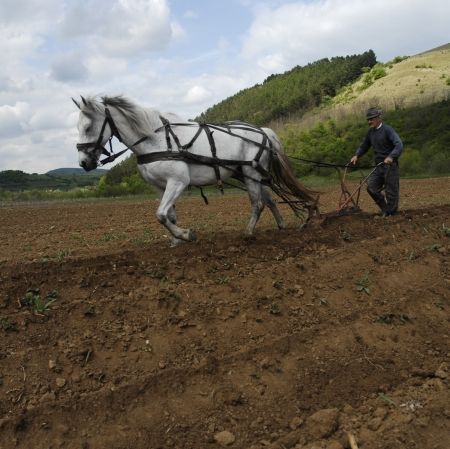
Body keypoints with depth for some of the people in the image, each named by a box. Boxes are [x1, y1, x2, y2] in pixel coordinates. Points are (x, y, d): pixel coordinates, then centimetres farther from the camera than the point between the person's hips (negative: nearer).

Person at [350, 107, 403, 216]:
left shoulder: (387, 130, -12)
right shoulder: (370, 132, 9)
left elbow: (399, 145, -22)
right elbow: (364, 145, 21)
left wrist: (391, 157, -38)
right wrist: (357, 155, 3)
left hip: (390, 166, -6)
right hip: (378, 166, 7)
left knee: (391, 191, -1)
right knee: (371, 187, -2)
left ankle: (392, 214, 13)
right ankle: (385, 209, 14)